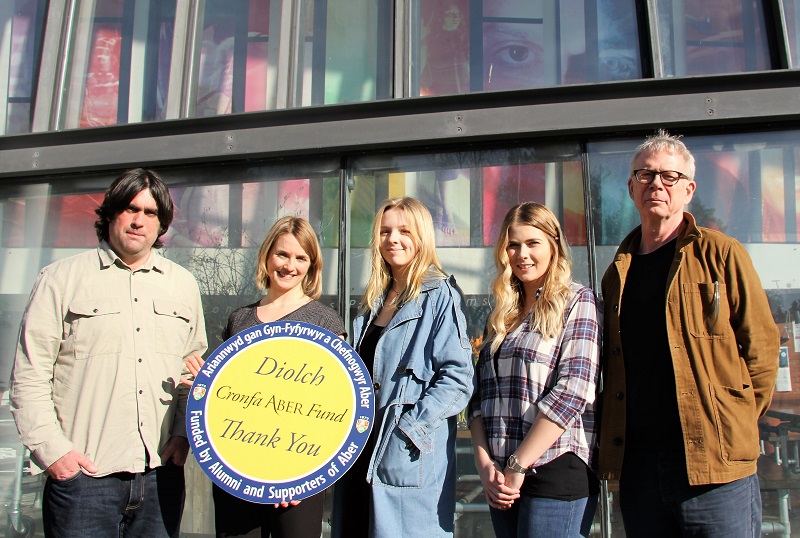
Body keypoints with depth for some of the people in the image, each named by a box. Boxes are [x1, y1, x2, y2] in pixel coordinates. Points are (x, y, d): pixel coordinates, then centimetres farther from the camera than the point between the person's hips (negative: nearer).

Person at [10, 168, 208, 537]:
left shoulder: (183, 284, 13)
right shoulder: (61, 279, 3)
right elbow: (28, 376, -1)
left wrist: (184, 434, 2)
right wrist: (52, 450, -8)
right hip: (82, 475, -3)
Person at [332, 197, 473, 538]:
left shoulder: (439, 296, -7)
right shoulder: (374, 301, 16)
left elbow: (457, 378, -15)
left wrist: (407, 426, -19)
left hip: (410, 460, -7)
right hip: (360, 452, 7)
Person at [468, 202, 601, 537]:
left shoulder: (576, 301, -3)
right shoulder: (502, 315, 15)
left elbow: (572, 391, -14)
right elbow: (480, 393, 10)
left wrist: (518, 463, -15)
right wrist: (484, 462, -5)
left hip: (557, 471, -5)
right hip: (502, 478, 6)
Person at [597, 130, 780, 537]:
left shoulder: (721, 255, 0)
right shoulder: (618, 273, 13)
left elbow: (760, 346, -1)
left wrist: (735, 425, -2)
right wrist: (610, 448, 10)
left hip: (713, 463, -4)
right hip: (637, 463, 4)